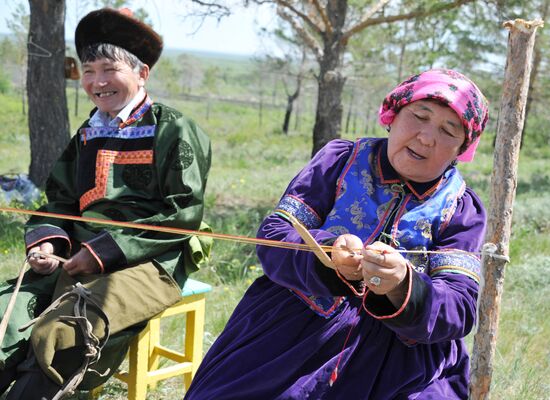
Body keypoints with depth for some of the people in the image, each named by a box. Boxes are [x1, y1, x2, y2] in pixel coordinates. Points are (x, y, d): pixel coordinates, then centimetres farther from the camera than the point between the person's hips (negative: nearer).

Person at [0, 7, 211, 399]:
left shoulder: (173, 129, -2)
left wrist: (104, 251, -14)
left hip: (150, 263, -6)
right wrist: (46, 241, -1)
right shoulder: (89, 134, 19)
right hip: (82, 258, 7)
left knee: (58, 334, -31)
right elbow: (60, 200, 23)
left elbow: (183, 214, -10)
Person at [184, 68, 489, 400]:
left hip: (398, 358, 1)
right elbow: (272, 237, -2)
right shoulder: (340, 159, 6)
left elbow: (457, 312, -8)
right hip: (289, 334, 0)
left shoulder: (463, 211, 4)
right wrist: (326, 255, -23)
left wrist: (403, 287, -29)